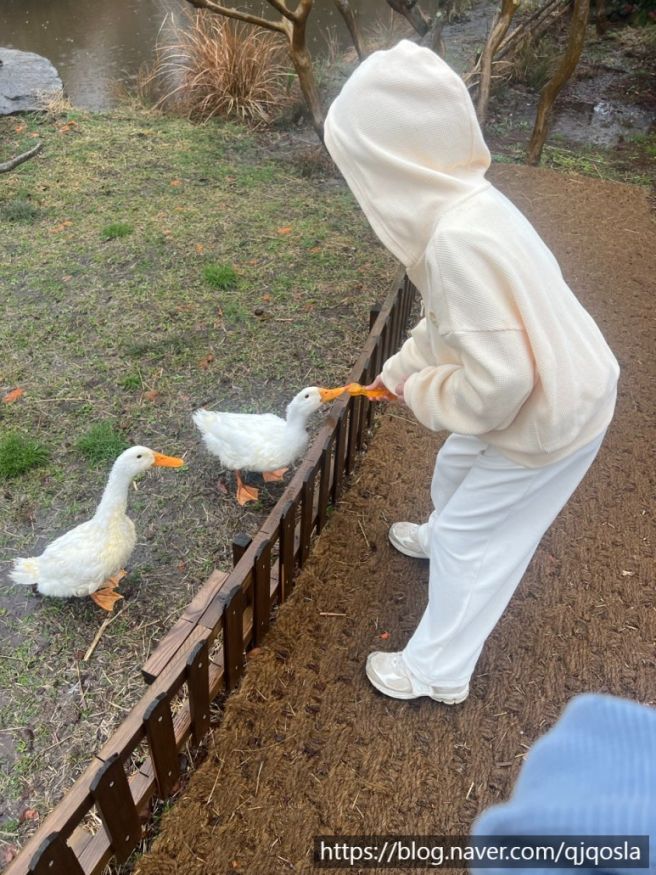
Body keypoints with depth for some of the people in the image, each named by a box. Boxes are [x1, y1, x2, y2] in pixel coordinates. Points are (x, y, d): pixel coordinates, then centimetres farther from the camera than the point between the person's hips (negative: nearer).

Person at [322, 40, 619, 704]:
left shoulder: (459, 243, -34)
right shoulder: (460, 202, -4)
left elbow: (498, 382, -33)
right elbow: (451, 317, 12)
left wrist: (422, 393, -15)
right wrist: (402, 367, 19)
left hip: (548, 415, -9)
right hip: (549, 387, 9)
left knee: (474, 541, 7)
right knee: (455, 469, 30)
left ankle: (437, 673, 29)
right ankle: (442, 537, 63)